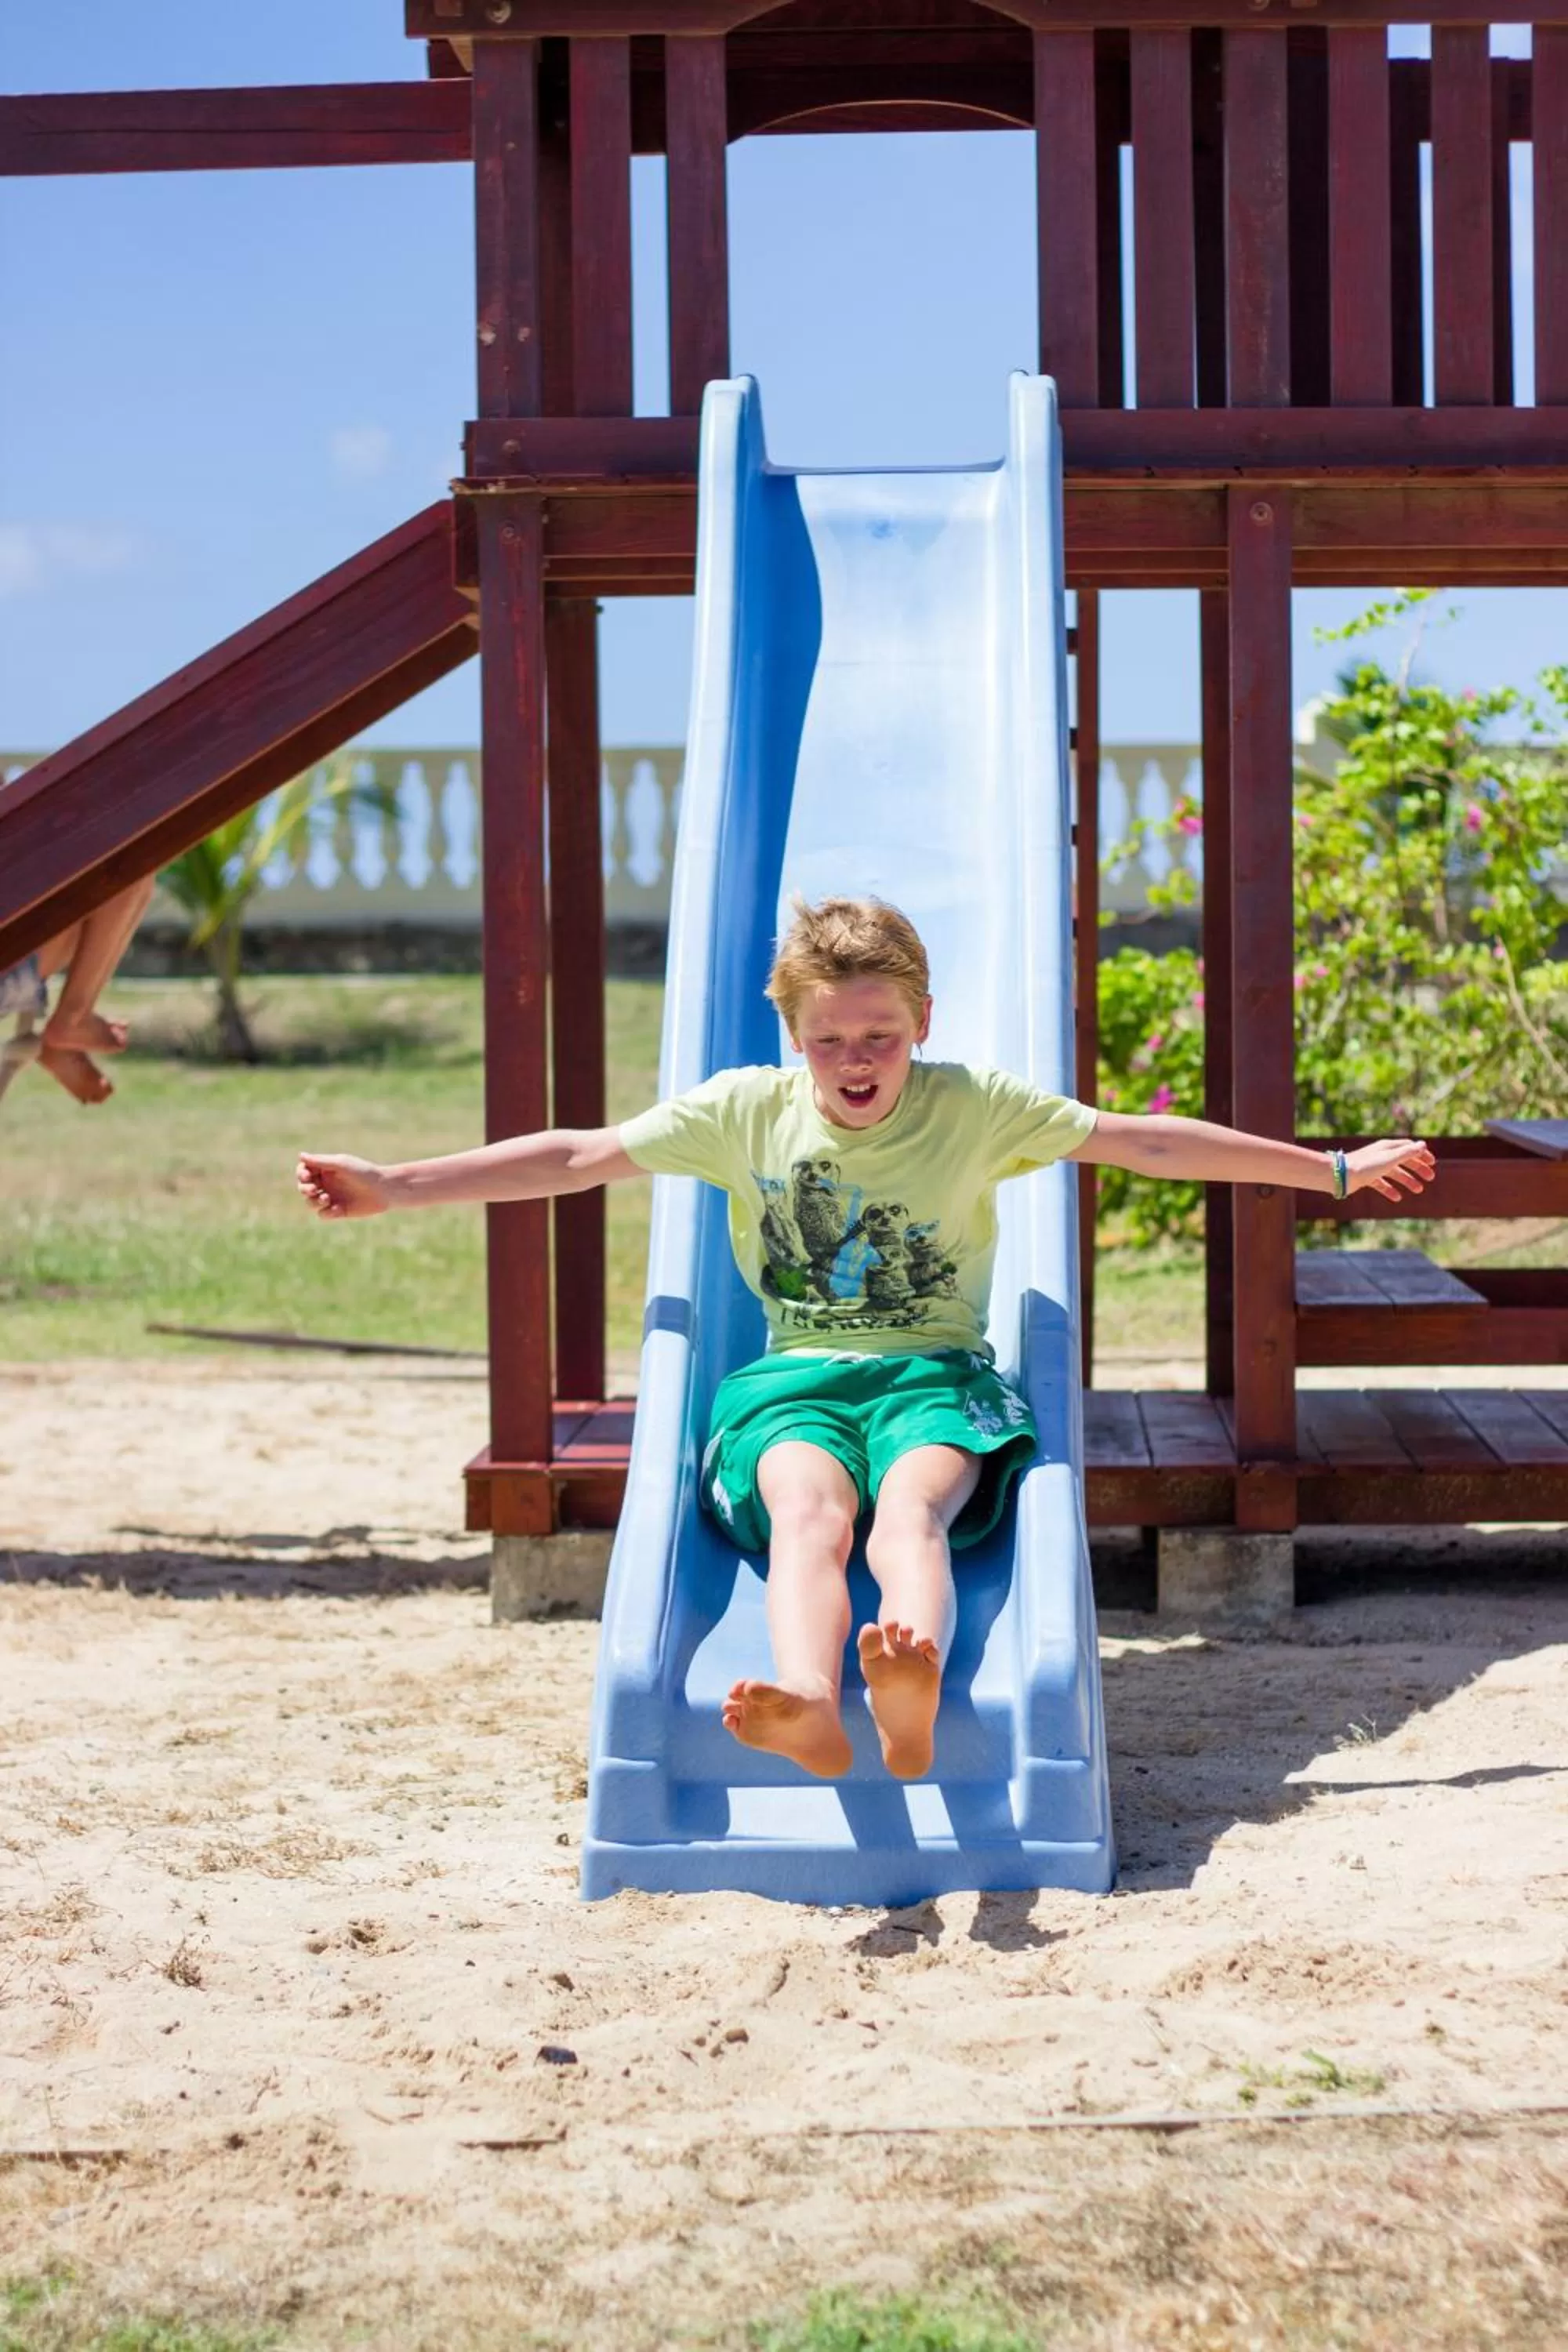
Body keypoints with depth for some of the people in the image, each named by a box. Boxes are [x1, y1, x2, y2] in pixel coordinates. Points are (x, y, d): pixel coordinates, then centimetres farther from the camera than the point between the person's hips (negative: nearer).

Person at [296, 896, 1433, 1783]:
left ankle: (915, 1699, -66)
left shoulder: (975, 1107, 4)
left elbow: (1143, 1142, 5)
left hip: (936, 1375, -1)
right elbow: (576, 1156, 6)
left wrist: (1335, 1169, 7)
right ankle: (809, 1707, -63)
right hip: (791, 1377, 1)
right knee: (810, 1509, -34)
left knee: (910, 1506, -35)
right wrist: (394, 1188, 2)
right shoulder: (743, 1111, 6)